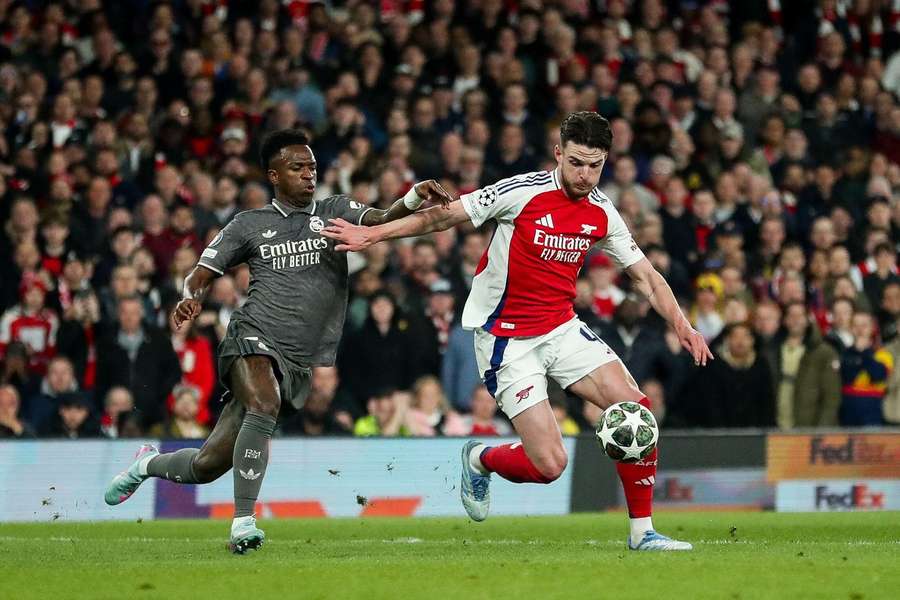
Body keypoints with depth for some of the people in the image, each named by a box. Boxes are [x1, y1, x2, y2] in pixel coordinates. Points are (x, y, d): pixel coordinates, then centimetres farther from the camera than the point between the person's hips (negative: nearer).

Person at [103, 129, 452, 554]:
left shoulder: (334, 212, 11)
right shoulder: (249, 225, 9)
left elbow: (381, 221, -7)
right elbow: (201, 276, 14)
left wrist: (415, 198, -28)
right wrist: (191, 299, -10)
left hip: (299, 363, 2)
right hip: (254, 337, -2)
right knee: (264, 405, -36)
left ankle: (149, 464, 35)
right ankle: (244, 521, -29)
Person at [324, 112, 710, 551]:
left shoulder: (602, 214, 1)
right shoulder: (522, 192, -15)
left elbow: (645, 276, 10)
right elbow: (445, 215, -7)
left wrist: (681, 325, -5)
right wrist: (371, 234, -8)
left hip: (562, 328, 5)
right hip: (506, 340, -5)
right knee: (549, 464, -13)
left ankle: (642, 531, -1)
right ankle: (481, 460, 22)